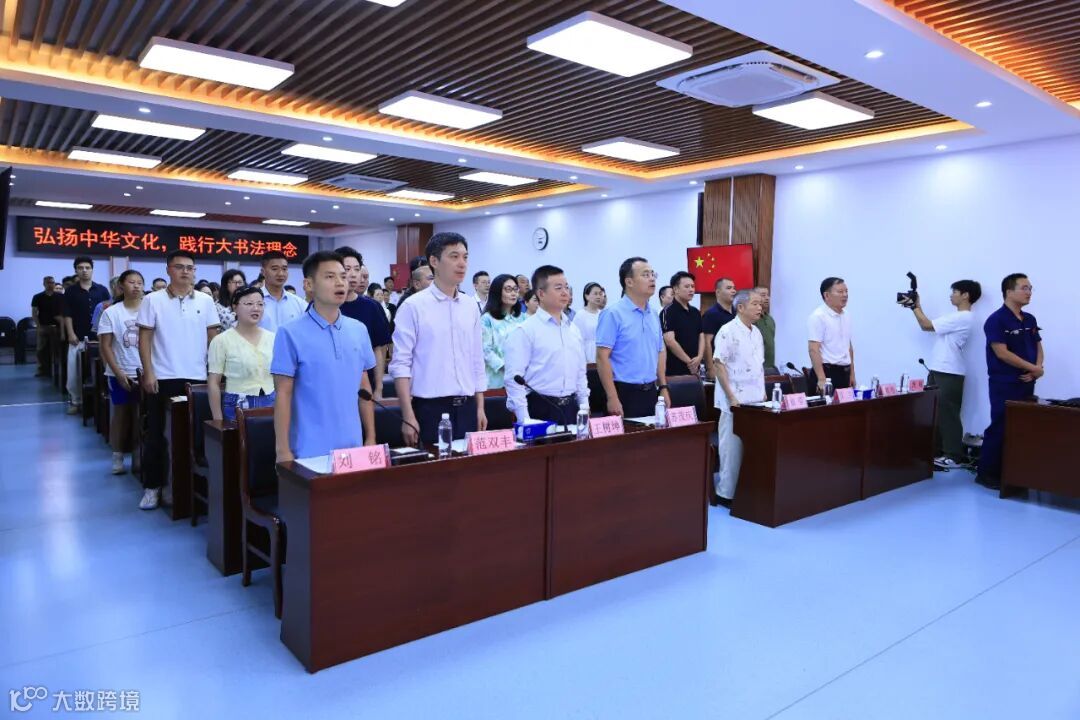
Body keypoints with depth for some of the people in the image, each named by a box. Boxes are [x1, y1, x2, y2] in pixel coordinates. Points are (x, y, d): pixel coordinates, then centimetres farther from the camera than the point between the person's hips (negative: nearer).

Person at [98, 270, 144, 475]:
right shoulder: (111, 312, -1)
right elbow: (106, 347, -2)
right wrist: (119, 373, -10)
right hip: (120, 374, 0)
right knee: (120, 414, 7)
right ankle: (118, 456, 18)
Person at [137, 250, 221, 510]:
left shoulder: (205, 301, 5)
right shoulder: (153, 300, -1)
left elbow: (213, 337, 8)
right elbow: (144, 338, -2)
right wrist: (148, 373, -9)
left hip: (196, 378, 2)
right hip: (162, 378, -2)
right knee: (156, 434, 6)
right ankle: (153, 486, 15)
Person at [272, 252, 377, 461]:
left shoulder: (359, 330, 5)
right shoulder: (291, 334, -7)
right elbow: (283, 394, -7)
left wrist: (371, 438, 9)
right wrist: (283, 450, -8)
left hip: (352, 447, 4)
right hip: (311, 451, -4)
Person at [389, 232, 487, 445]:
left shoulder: (471, 306, 9)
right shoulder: (414, 306, -7)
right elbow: (401, 363, -9)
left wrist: (480, 408, 10)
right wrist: (408, 417, -14)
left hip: (466, 407, 5)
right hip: (430, 408, -5)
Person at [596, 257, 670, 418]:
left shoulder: (654, 315, 11)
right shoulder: (613, 314, -11)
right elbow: (602, 357, -15)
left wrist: (663, 388, 11)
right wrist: (612, 398, -19)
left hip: (650, 392, 7)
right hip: (625, 392, -7)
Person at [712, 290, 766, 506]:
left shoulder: (757, 332, 12)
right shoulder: (728, 331, -12)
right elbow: (719, 365, -15)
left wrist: (763, 392, 15)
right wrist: (732, 397, -18)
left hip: (755, 401, 8)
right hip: (735, 401, -8)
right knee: (733, 449, -2)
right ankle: (726, 493, 9)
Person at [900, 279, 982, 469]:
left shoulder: (963, 318, -15)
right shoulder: (955, 316, 17)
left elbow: (927, 325, -16)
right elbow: (928, 325, 16)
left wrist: (915, 306, -4)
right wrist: (916, 306, 8)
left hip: (949, 373, -10)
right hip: (938, 370, 10)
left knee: (947, 414, -5)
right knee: (935, 412, 13)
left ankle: (954, 456, 1)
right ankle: (936, 451, 21)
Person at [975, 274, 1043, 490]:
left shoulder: (1030, 320, 12)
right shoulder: (996, 320, -12)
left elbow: (1038, 347, 16)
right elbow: (1002, 353, -17)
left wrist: (1037, 369, -4)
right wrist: (1033, 367, -12)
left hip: (1027, 383, 7)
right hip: (1004, 384, -7)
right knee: (1000, 428, -6)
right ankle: (986, 473, 2)